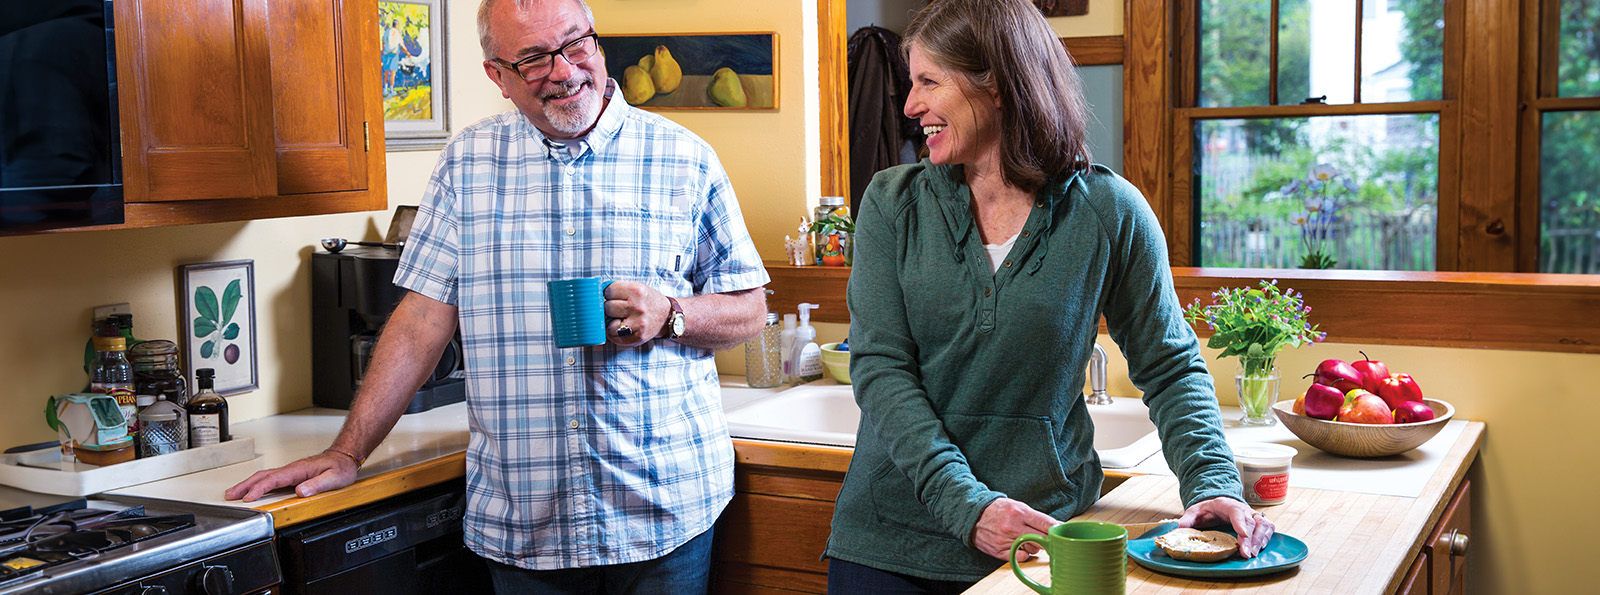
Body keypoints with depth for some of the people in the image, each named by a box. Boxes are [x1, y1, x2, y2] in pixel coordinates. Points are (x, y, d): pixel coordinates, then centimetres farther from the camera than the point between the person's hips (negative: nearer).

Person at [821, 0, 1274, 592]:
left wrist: (1213, 484, -12)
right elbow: (880, 367, -9)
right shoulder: (894, 202, -3)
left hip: (1043, 533, -1)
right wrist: (966, 503, -20)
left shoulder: (1110, 212, -5)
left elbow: (1171, 369, 3)